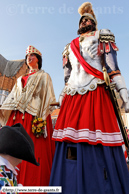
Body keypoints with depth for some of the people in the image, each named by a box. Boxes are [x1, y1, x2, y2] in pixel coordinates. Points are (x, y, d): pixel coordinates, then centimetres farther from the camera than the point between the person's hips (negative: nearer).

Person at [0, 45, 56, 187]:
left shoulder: (43, 76, 13)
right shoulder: (20, 79, 28)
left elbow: (46, 99, 0)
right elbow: (12, 99, 21)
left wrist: (42, 120, -14)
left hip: (34, 117, -5)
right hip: (16, 119, 5)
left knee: (34, 152, -9)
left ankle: (32, 185, 2)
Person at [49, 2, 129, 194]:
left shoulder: (102, 37, 15)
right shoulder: (70, 46, 26)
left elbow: (112, 67, 1)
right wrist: (62, 96, 17)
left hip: (95, 94, -4)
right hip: (73, 97, 5)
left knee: (98, 145, -8)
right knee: (70, 141, 1)